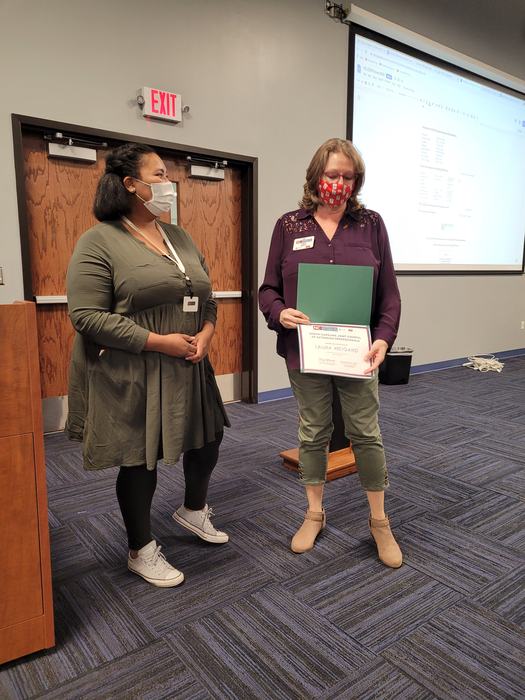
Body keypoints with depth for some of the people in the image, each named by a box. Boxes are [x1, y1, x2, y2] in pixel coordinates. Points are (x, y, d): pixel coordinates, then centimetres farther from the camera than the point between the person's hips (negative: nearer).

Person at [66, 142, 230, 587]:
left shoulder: (179, 237, 11)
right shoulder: (100, 241, -11)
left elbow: (207, 296, 14)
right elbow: (87, 316, -17)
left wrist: (204, 335, -6)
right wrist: (159, 342, -20)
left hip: (187, 369, 7)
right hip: (132, 376, -7)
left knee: (209, 436, 16)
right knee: (140, 459, 6)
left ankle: (193, 509, 44)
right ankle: (142, 551, 29)